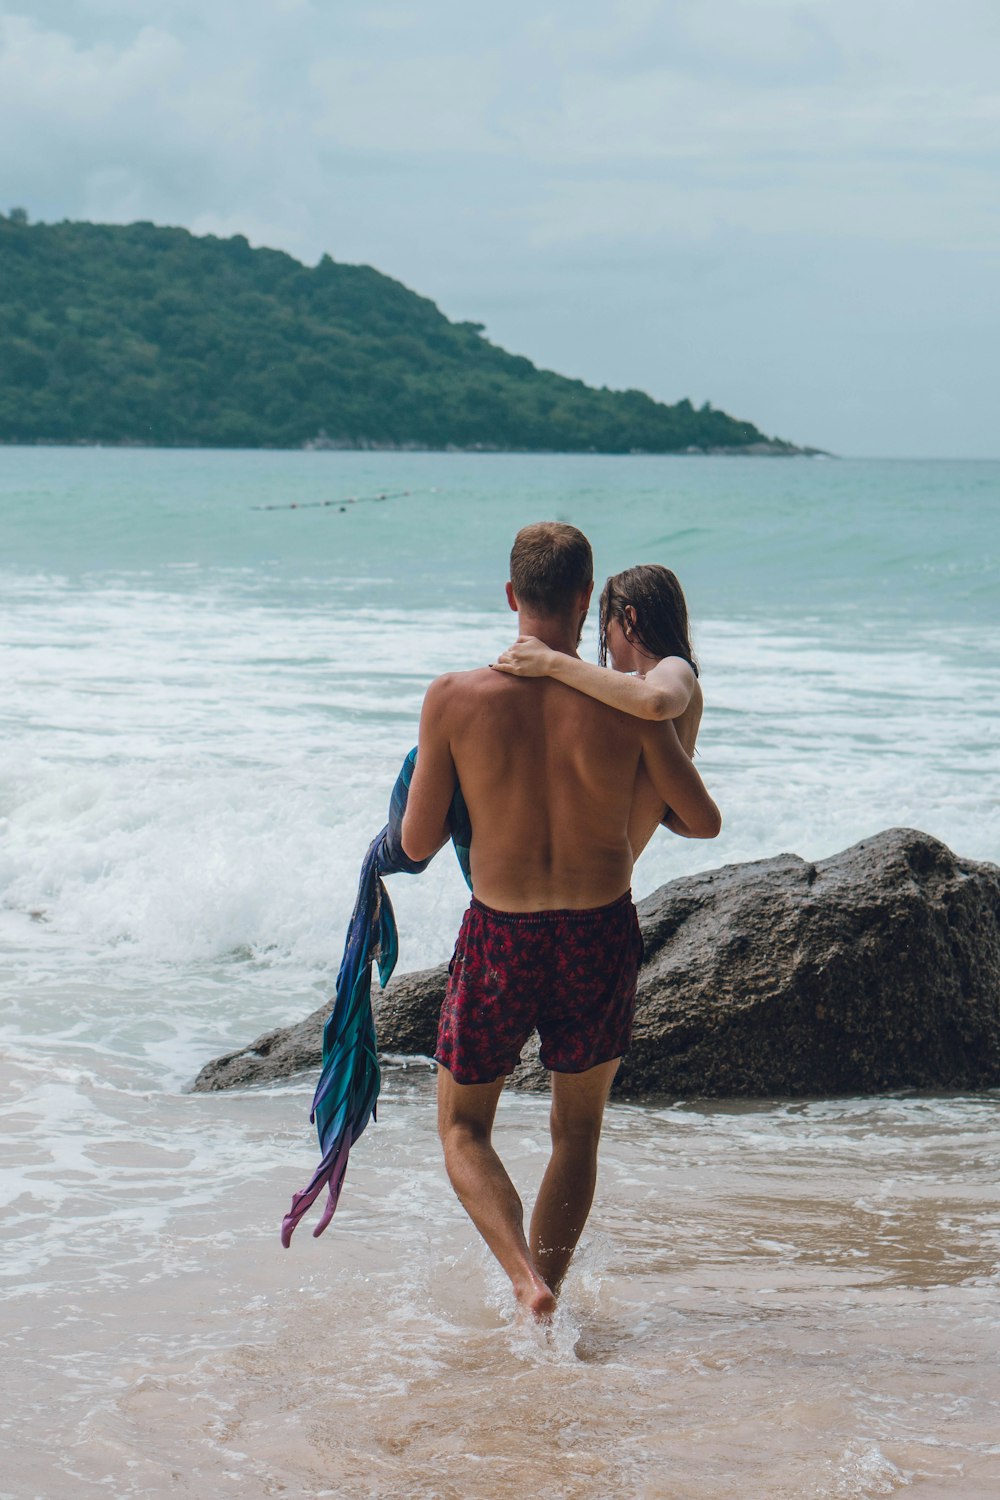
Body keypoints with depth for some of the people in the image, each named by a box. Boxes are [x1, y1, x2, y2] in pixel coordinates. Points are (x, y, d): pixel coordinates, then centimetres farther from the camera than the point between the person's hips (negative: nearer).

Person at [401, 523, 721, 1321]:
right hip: (601, 935, 1)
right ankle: (544, 1298, 21)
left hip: (499, 939, -1)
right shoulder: (630, 706, -11)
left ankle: (526, 1277, -5)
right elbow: (705, 822, -1)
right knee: (577, 1129, 23)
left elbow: (417, 843, -5)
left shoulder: (455, 698, -12)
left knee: (463, 1127, 18)